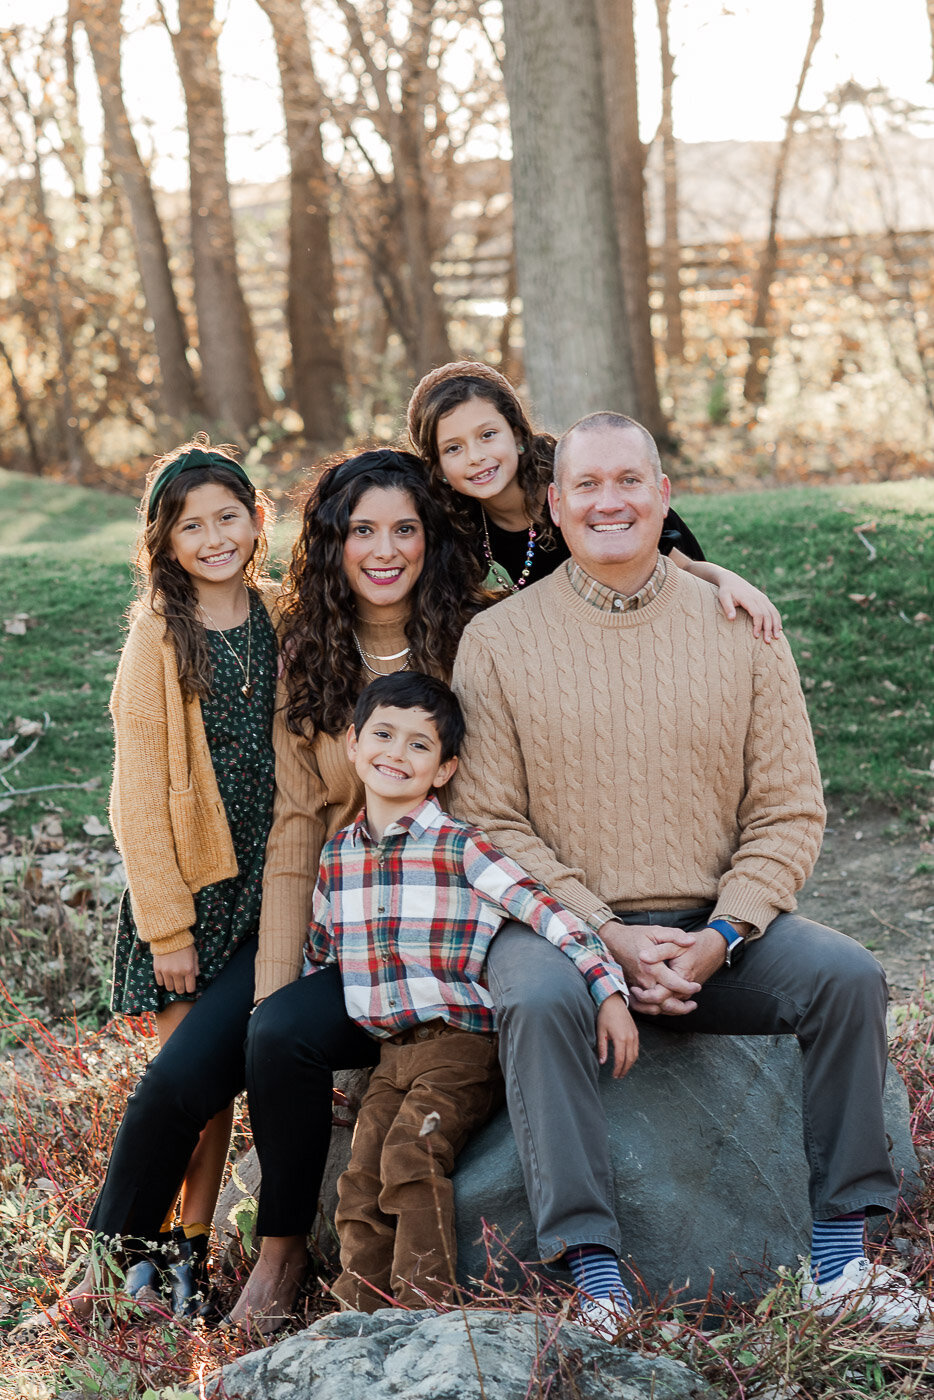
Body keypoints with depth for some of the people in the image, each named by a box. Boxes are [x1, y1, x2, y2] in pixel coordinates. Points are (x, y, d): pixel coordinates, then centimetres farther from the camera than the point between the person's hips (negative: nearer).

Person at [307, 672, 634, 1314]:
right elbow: (318, 952, 26)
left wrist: (610, 994, -24)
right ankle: (359, 1317, -2)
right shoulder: (338, 853, 11)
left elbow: (546, 912, -15)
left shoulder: (459, 846, -8)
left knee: (411, 1156, -24)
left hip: (461, 1043, -6)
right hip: (391, 1051, 6)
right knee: (361, 1180, -6)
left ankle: (427, 1308, -21)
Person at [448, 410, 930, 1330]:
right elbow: (490, 821, -3)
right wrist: (608, 935, -15)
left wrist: (719, 936, -12)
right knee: (535, 1002, -34)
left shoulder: (737, 623, 6)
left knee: (848, 976, -21)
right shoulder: (496, 641, 1)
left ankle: (838, 1260, -12)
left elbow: (789, 811, 4)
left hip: (715, 927, 2)